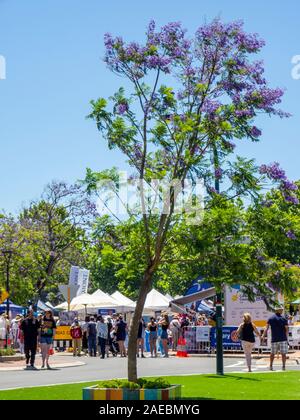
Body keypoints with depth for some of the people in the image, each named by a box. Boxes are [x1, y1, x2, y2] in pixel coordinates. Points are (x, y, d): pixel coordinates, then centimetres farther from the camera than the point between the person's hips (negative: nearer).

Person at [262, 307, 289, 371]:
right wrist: (287, 339, 5)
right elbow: (287, 329, -3)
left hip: (274, 339, 2)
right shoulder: (283, 319, 0)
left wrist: (263, 336, -8)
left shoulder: (270, 319, 5)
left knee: (272, 353, 13)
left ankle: (271, 366, 13)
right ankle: (283, 367, -2)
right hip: (283, 339, -2)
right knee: (283, 353, 2)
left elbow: (267, 328, -6)